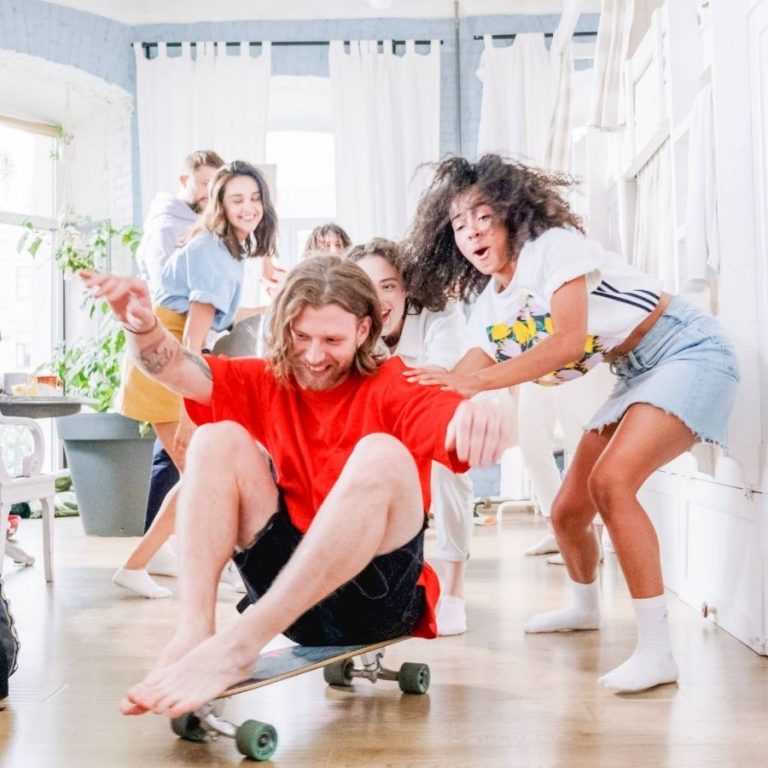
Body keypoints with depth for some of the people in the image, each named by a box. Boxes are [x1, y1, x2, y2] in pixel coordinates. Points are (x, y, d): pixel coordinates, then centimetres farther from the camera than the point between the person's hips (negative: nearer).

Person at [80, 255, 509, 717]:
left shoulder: (391, 388, -5)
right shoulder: (270, 382, 7)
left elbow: (447, 418, -28)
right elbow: (181, 371, -8)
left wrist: (474, 415, -52)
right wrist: (143, 326, -30)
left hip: (378, 595, -4)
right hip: (289, 593, 4)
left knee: (381, 453, -30)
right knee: (219, 439, -8)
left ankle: (236, 646, -35)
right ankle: (194, 631, -22)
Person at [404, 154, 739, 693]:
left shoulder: (554, 245, -17)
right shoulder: (490, 305, 5)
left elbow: (568, 343, -30)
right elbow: (466, 377, -1)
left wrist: (471, 382, -36)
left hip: (689, 351, -8)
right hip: (636, 374, 8)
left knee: (611, 481, -29)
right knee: (567, 513, 8)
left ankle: (657, 650, -23)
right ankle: (585, 608, 38)